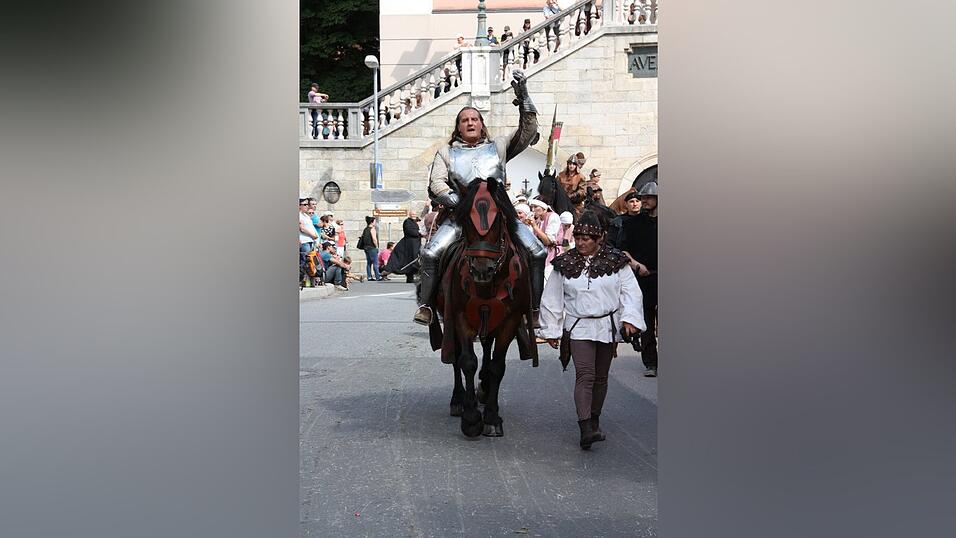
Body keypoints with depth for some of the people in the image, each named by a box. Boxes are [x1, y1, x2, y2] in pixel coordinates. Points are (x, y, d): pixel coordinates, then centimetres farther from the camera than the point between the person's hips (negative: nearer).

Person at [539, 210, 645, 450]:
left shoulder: (615, 262, 1)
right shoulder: (565, 264, 1)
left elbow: (630, 292, 1)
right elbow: (552, 299, 5)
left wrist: (629, 318, -13)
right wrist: (551, 330, 4)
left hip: (608, 326, 2)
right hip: (578, 328, -2)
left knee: (601, 377, 12)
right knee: (585, 375, -15)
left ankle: (595, 420, 28)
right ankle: (585, 429, -23)